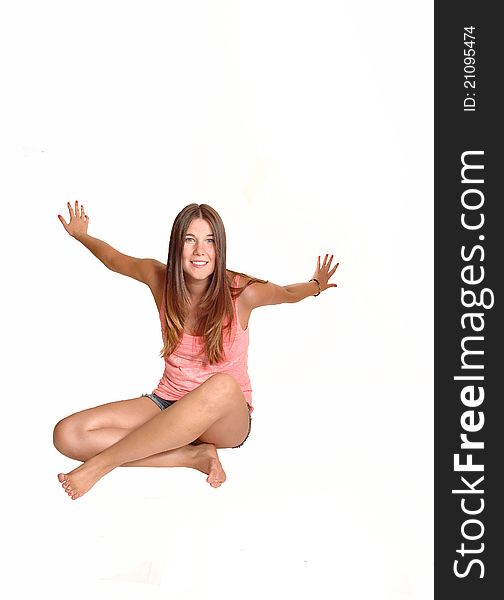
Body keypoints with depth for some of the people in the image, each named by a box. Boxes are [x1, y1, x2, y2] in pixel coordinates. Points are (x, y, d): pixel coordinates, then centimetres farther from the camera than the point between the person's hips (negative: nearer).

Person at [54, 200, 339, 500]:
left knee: (223, 386, -43)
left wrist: (316, 285, -1)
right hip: (168, 404, 3)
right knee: (68, 434, -20)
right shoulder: (160, 278, -6)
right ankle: (194, 455, -21)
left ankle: (102, 462, -30)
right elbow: (114, 258, 17)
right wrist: (82, 236, 26)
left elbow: (288, 293, 10)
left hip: (228, 419, -3)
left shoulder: (240, 292, -14)